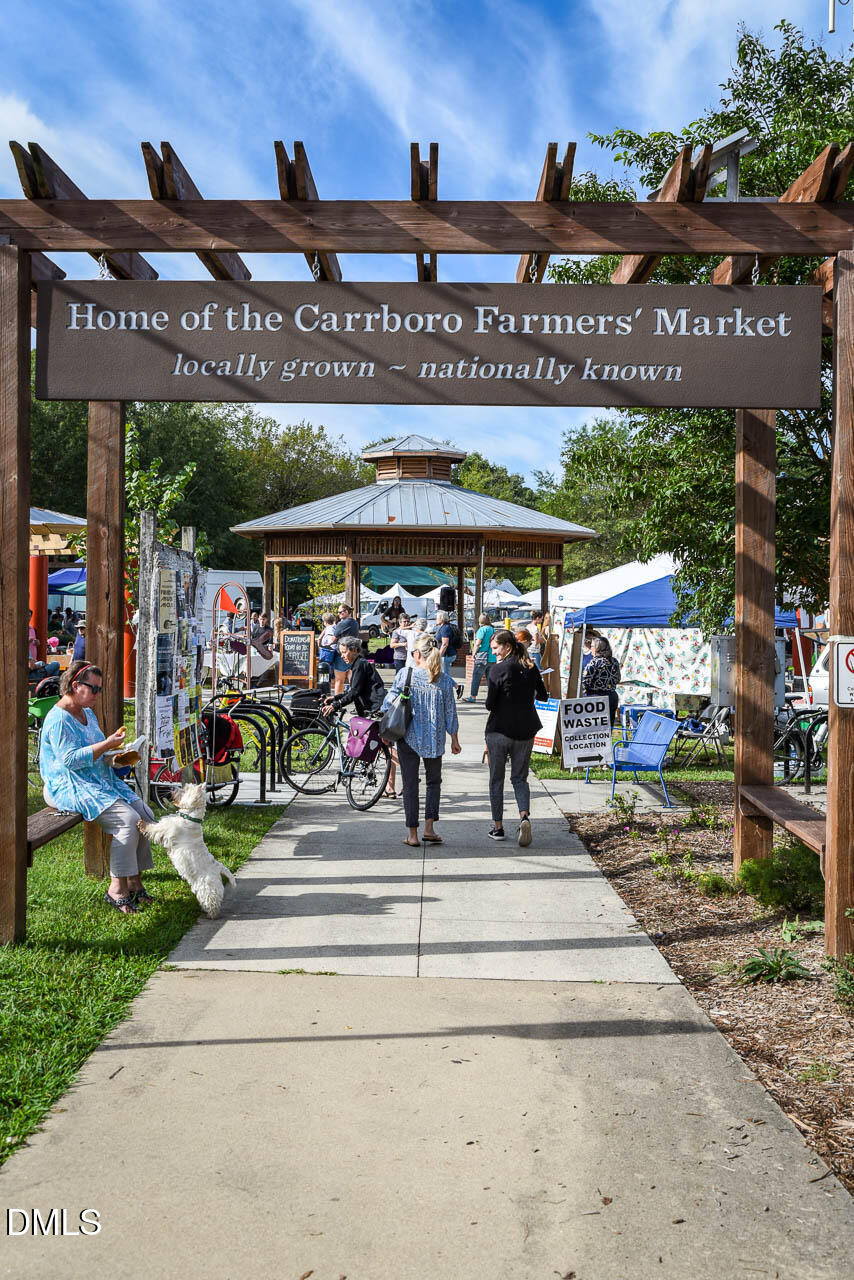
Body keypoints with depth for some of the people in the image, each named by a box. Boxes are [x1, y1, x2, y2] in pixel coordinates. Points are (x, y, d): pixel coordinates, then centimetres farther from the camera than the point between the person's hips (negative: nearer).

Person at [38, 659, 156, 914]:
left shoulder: (88, 714, 16)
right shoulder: (59, 719, -13)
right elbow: (70, 759, -23)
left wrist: (117, 752, 7)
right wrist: (106, 745, -23)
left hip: (99, 782, 9)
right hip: (68, 788, -9)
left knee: (145, 815, -8)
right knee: (128, 819, -25)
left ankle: (134, 883, -2)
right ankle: (117, 889, -18)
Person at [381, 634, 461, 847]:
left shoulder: (405, 675, -7)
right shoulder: (445, 680, -2)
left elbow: (389, 701, -6)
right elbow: (450, 712, 3)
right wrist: (454, 739, 13)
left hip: (409, 737, -1)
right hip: (434, 739, 2)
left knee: (410, 784, 7)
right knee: (434, 781, 19)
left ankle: (412, 833, 9)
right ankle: (429, 827, 8)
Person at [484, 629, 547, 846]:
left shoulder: (498, 669, -13)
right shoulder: (531, 668, 3)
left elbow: (490, 704, -14)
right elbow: (543, 696, 14)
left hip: (499, 730, -4)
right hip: (525, 731, 4)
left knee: (496, 779, 10)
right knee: (520, 778, 13)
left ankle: (498, 827, 13)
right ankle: (524, 815, -12)